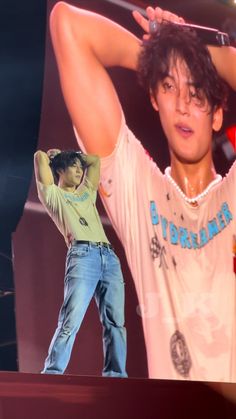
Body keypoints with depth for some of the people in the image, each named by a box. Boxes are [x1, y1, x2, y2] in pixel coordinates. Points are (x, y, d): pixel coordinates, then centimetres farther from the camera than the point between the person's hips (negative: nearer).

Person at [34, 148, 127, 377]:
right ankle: (52, 374, -18)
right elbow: (39, 156, 10)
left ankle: (115, 374, -1)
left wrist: (67, 154, 40)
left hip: (109, 257, 6)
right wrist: (49, 157, 31)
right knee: (71, 321, -17)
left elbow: (95, 160, 41)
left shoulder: (87, 194, 32)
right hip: (82, 255, -6)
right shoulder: (53, 195, 15)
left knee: (115, 321, -3)